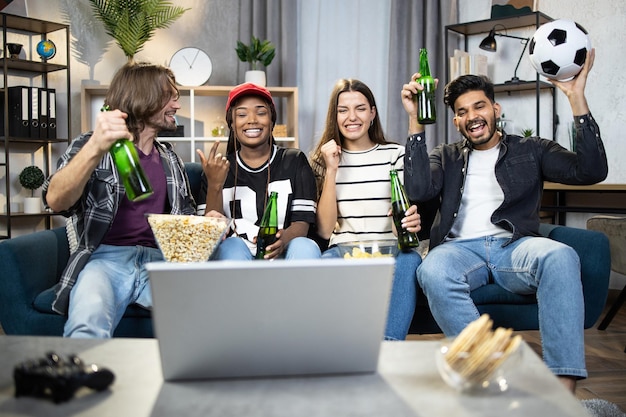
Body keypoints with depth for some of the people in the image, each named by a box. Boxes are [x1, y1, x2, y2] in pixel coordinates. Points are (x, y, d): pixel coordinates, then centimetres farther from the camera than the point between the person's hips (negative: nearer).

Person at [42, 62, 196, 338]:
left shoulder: (170, 159, 23)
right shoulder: (90, 145, 7)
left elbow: (187, 214, 30)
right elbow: (56, 201, -12)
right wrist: (96, 148, -29)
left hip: (161, 261, 4)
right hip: (105, 258, -4)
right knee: (88, 329, -39)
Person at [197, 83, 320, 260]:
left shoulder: (294, 161, 10)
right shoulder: (217, 168, 11)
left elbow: (302, 222, 0)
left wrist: (283, 239, -23)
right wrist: (214, 185, -13)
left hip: (280, 255, -1)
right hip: (235, 256, 1)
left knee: (305, 247, -32)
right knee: (231, 245, -32)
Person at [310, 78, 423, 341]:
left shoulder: (396, 154, 11)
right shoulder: (323, 159, 12)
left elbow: (407, 213, 6)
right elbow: (325, 230, 4)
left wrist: (412, 222, -20)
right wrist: (331, 171, -3)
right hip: (342, 251, 0)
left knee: (409, 261, -35)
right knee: (325, 265, -35)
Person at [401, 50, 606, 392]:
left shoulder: (531, 151, 18)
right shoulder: (447, 157, 21)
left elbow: (591, 171, 2)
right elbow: (418, 191, 0)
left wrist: (576, 97, -4)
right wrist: (415, 121, -4)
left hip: (514, 246, 0)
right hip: (460, 247, 0)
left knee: (561, 256, -35)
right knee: (432, 272, -36)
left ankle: (563, 390, -36)